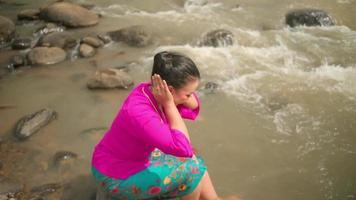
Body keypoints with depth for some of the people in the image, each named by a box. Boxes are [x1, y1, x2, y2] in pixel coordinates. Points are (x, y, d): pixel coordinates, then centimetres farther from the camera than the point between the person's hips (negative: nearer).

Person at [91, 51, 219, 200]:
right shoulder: (139, 112, -37)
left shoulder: (150, 91, -12)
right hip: (118, 177, -9)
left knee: (196, 164, 10)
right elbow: (183, 148, -36)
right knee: (192, 171, -13)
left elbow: (194, 107, -2)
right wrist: (169, 104, -32)